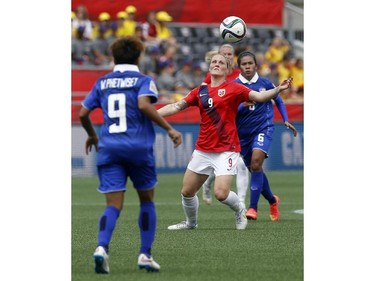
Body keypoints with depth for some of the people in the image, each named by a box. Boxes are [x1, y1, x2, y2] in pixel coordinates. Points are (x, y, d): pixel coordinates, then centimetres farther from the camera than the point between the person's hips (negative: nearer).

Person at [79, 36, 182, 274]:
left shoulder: (102, 83, 14)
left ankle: (102, 247, -28)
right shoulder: (143, 80, 2)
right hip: (139, 147, -2)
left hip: (109, 148, 2)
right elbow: (144, 105, -18)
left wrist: (92, 135, 31)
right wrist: (169, 129, -13)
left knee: (114, 205, -2)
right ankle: (145, 254, 11)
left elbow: (83, 113, 13)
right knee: (147, 200, 16)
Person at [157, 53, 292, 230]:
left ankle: (239, 209, 15)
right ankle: (191, 223, 34)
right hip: (202, 150, 5)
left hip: (226, 150, -5)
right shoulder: (200, 91, 8)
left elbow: (259, 96, -13)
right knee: (186, 191, 7)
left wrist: (278, 89, -31)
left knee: (221, 193, -17)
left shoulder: (233, 89, -4)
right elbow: (176, 107, 9)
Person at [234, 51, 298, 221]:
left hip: (263, 128, -2)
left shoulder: (265, 83, 0)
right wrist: (243, 105, -25)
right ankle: (272, 200, 37)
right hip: (243, 131, 2)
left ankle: (253, 207, -21)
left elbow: (278, 101, 17)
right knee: (254, 169, 11)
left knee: (256, 162, -24)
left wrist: (286, 120, 9)